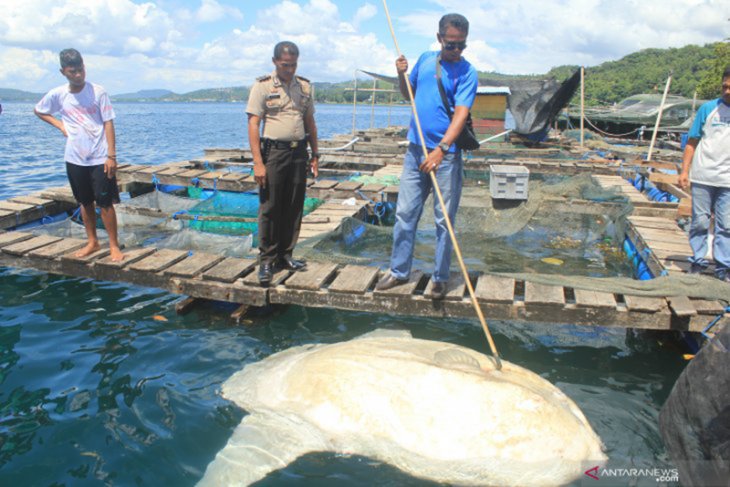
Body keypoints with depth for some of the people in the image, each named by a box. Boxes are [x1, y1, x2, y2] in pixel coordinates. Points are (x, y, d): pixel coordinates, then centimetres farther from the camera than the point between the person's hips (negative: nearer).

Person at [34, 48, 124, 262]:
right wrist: (60, 125, 3)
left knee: (105, 203, -2)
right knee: (85, 202, 13)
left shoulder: (98, 92, -7)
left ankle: (114, 246, 7)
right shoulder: (57, 94, 1)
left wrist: (111, 156, -12)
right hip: (75, 159, 3)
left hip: (100, 158, -3)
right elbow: (39, 111, 19)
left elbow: (108, 124, -7)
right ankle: (92, 242, 26)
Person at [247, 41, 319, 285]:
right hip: (273, 152, -4)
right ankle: (266, 260, 8)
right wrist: (258, 163, -15)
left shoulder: (304, 86, 11)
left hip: (298, 152, 5)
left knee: (294, 208, 8)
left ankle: (285, 256, 20)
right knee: (270, 208, -2)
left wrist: (315, 155, 12)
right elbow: (253, 125, -8)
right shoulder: (263, 86, -3)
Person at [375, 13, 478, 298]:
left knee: (444, 220, 4)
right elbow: (408, 94, 23)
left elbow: (460, 114, -19)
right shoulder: (425, 59, 9)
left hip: (445, 155, -5)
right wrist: (401, 74, 2)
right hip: (415, 149, 5)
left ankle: (440, 278, 17)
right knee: (404, 213, 7)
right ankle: (399, 271, 20)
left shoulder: (467, 73, -7)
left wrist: (440, 149, -32)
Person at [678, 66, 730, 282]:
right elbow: (692, 142, 4)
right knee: (700, 222, 5)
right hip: (703, 177, -1)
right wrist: (684, 170, -3)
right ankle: (698, 262, 17)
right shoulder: (708, 108, 1)